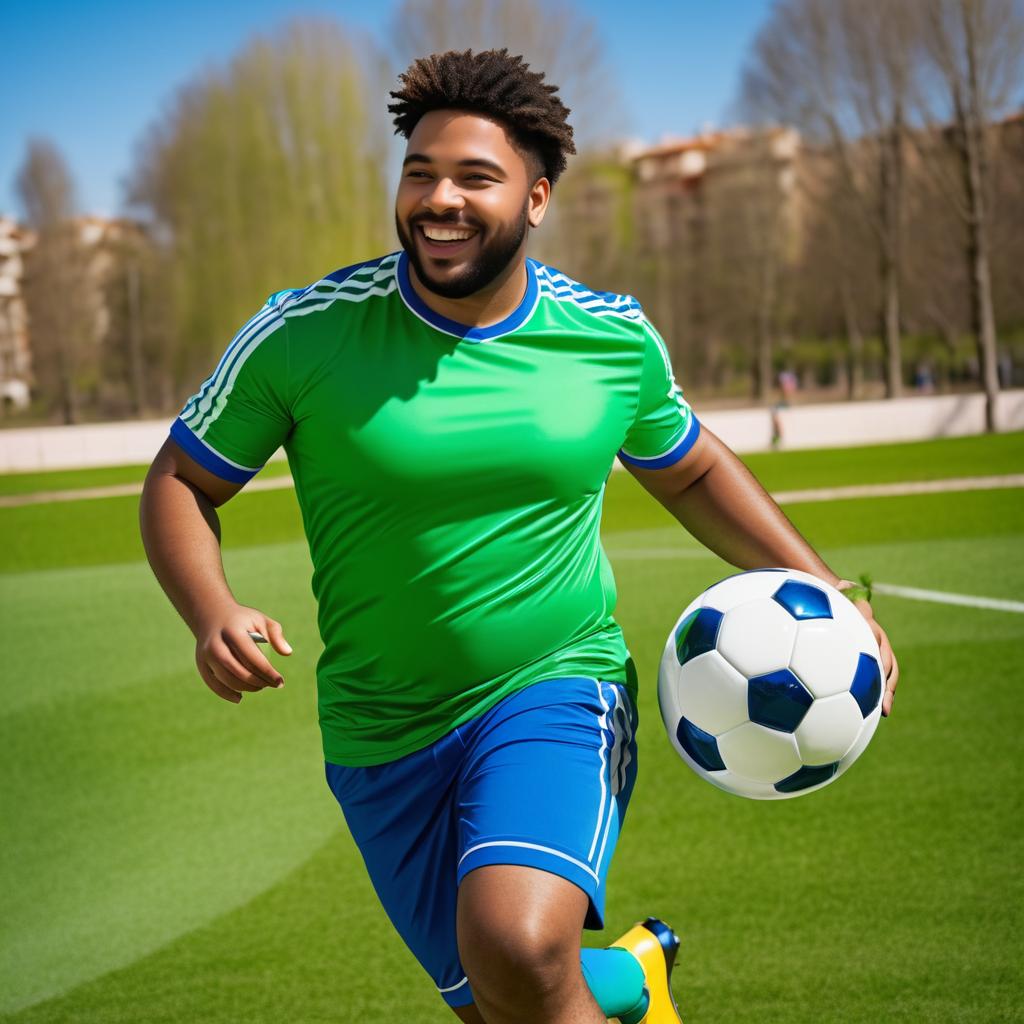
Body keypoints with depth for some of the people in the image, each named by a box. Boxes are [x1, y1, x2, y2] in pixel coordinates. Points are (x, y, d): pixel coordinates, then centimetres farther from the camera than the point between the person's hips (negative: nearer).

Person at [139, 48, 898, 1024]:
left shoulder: (613, 337, -3)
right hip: (383, 738, 2)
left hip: (559, 690, -1)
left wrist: (819, 587, 3)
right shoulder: (304, 331, -9)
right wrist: (212, 614, -19)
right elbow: (179, 484, 1)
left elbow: (692, 472, 15)